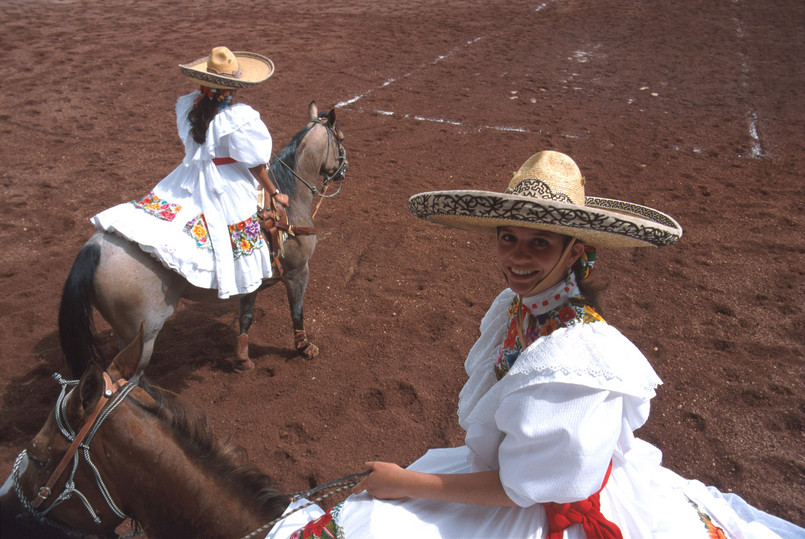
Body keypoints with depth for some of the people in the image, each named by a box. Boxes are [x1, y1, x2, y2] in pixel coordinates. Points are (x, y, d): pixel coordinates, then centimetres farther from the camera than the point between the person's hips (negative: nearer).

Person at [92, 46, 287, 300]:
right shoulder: (240, 118, -21)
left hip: (188, 181, 5)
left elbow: (190, 143, 11)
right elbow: (255, 166, -13)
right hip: (228, 190, -5)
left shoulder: (188, 106, -3)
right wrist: (274, 193, 1)